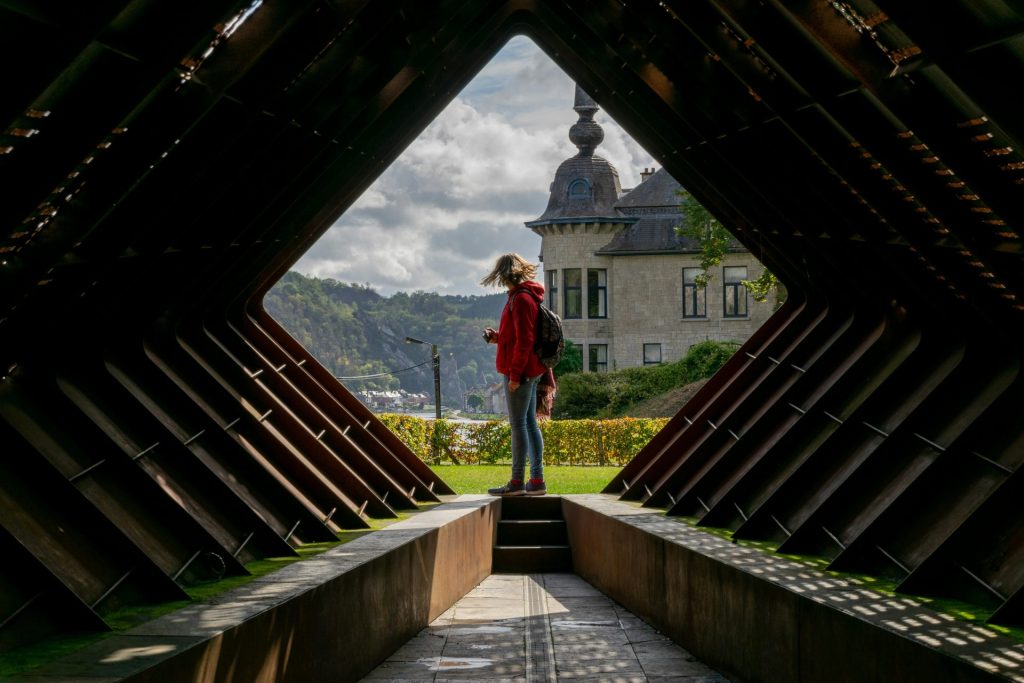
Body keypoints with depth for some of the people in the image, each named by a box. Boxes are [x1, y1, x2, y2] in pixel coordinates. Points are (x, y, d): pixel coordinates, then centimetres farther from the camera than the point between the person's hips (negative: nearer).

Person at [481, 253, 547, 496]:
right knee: (530, 423, 10)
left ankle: (517, 482, -2)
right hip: (531, 371, 10)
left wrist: (515, 374, -20)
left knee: (518, 425, -6)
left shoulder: (521, 299, -15)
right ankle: (536, 481, 13)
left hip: (520, 372, -10)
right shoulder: (526, 296, 16)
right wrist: (498, 337, 12)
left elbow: (524, 341, -20)